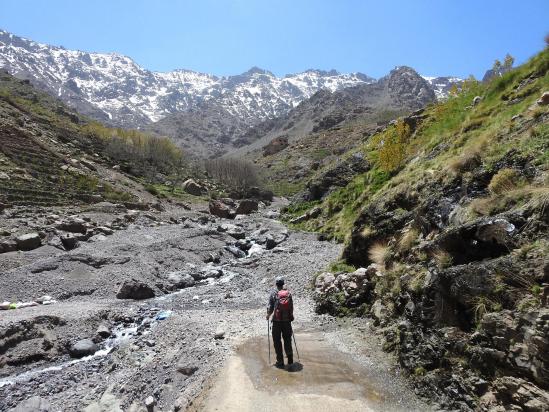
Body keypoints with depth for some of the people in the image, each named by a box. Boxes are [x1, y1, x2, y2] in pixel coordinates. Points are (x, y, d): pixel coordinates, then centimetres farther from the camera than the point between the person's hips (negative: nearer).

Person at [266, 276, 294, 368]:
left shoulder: (274, 294, -9)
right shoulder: (288, 293, -1)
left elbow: (270, 307, -9)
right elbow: (292, 306, 2)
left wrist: (268, 315, 11)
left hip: (277, 320, -3)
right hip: (287, 320, 3)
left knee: (277, 341, 8)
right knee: (287, 339, 19)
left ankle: (280, 361, 11)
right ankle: (290, 359, 25)